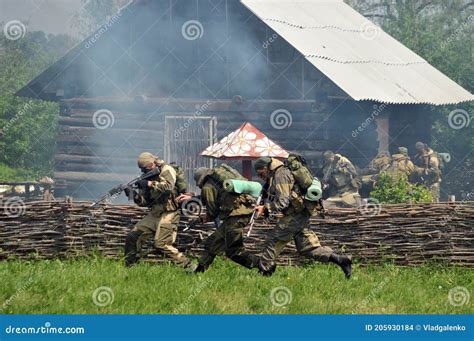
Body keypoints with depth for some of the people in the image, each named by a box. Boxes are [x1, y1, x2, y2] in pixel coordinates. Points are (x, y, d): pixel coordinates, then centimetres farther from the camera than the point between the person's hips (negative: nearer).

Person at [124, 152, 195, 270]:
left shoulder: (167, 170, -6)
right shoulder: (149, 176, 14)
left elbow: (168, 186, -27)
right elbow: (145, 201, 12)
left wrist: (150, 184, -24)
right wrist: (134, 195, -7)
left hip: (168, 213, -8)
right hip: (154, 214, 8)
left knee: (162, 244, -19)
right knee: (132, 237, 6)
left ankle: (189, 266, -17)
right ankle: (129, 267, 20)